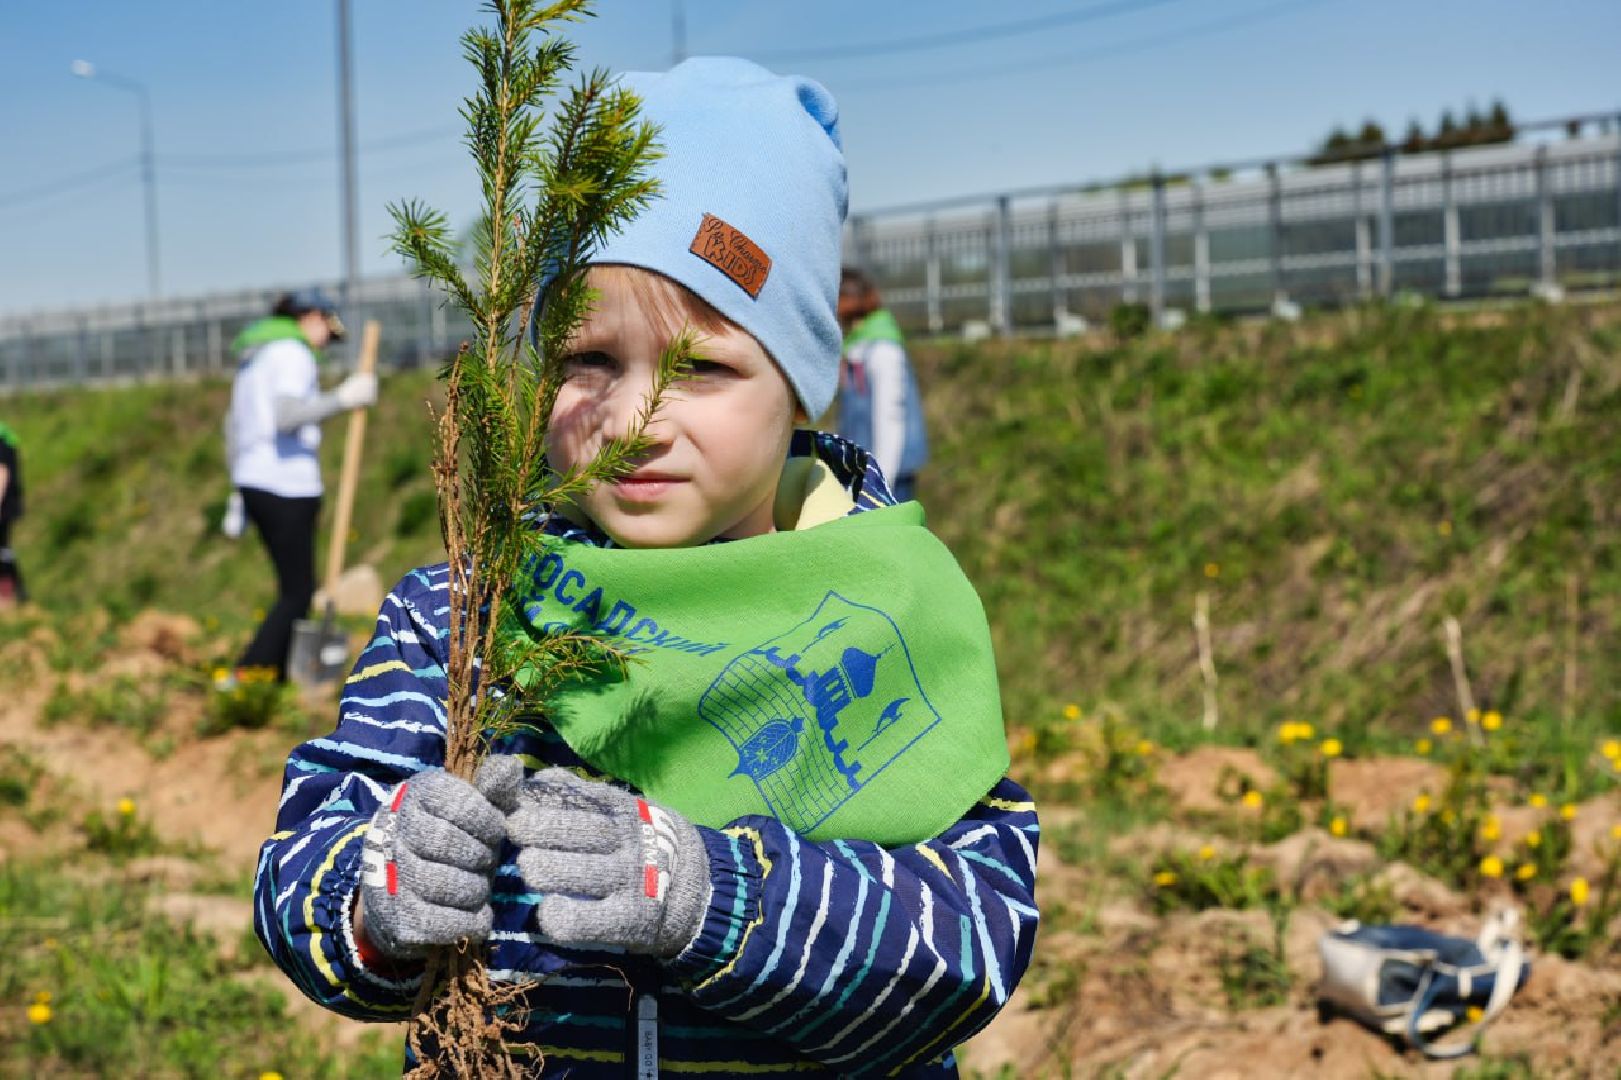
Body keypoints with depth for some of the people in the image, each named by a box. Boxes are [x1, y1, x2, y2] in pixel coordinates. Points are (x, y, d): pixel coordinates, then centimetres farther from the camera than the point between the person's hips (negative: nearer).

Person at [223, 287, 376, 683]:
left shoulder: (253, 356, 20)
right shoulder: (294, 354, -10)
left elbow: (233, 427, 24)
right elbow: (287, 415, -26)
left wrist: (239, 490, 28)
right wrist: (342, 398, -22)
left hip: (253, 483, 10)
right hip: (288, 487, -10)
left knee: (297, 587, 14)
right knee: (297, 594, -6)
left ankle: (287, 680, 14)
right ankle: (240, 678, -11)